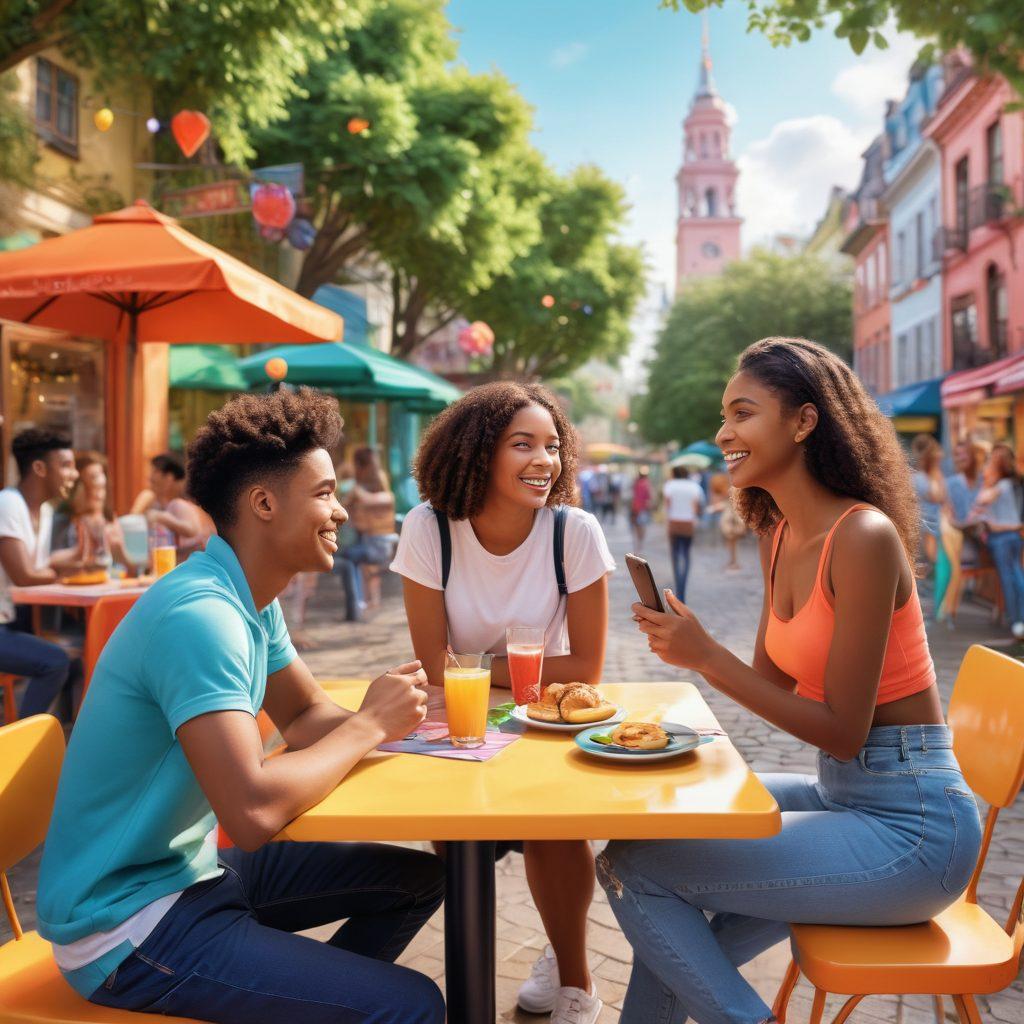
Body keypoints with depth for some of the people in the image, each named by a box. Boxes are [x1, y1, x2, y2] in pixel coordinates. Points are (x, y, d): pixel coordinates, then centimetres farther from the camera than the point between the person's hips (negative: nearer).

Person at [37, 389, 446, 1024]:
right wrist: (368, 724, -20)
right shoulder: (200, 613, -27)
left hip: (194, 868, 9)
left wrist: (389, 718, -11)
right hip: (128, 922, -9)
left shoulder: (255, 601, 3)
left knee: (418, 877, 12)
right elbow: (254, 814, -35)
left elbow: (306, 718, 10)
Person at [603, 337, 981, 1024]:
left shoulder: (864, 536, -19)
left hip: (910, 827, -9)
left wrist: (706, 656, -21)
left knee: (631, 867, -14)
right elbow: (772, 679, 11)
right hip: (841, 796, 9)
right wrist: (686, 640, -6)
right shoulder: (779, 536, 8)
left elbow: (842, 731, -19)